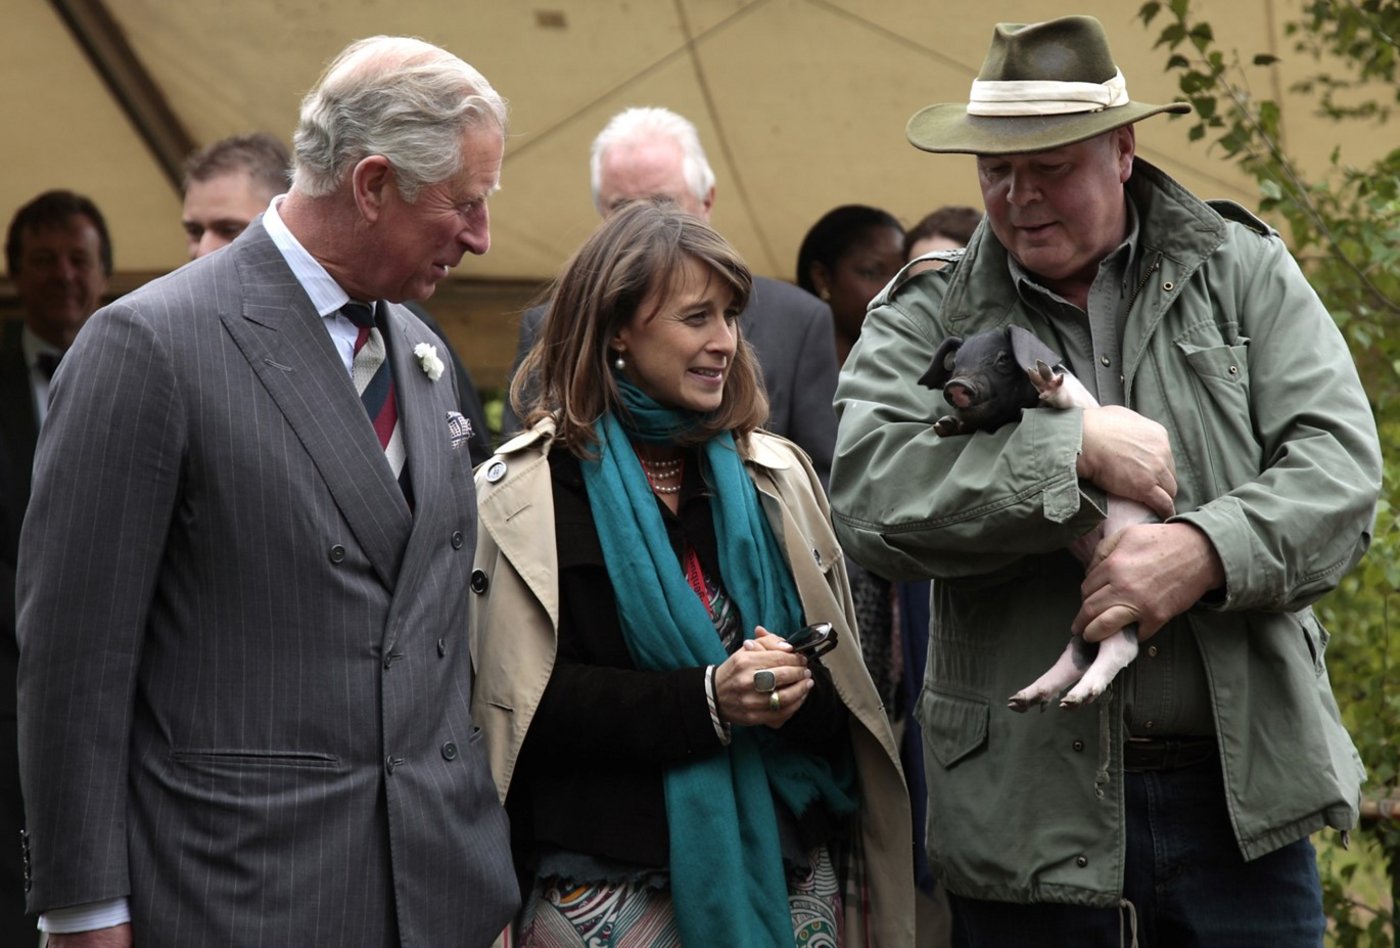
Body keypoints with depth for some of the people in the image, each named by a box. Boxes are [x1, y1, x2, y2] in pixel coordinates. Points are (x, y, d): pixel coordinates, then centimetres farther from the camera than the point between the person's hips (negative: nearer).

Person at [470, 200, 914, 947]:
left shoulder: (774, 476, 10)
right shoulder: (525, 494, -3)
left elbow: (843, 669, 9)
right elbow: (530, 702, -9)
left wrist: (797, 692, -14)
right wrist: (703, 701, -20)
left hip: (787, 868, 4)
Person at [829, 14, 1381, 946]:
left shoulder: (1244, 272, 6)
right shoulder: (925, 318, 3)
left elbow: (1340, 464, -3)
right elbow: (868, 492, -13)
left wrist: (1204, 551, -21)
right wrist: (1072, 448, -19)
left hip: (1240, 781, 1)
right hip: (1027, 797, -1)